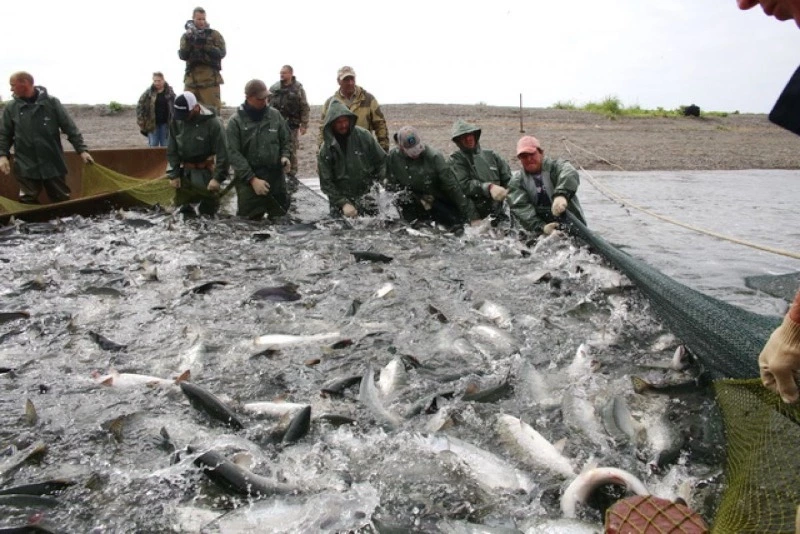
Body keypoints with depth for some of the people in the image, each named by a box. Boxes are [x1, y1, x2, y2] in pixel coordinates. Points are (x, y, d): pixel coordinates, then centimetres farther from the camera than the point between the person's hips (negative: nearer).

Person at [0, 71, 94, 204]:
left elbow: (70, 128, -2)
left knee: (62, 201, 8)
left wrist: (82, 150, -9)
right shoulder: (11, 108, 3)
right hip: (26, 166, 1)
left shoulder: (52, 102, -2)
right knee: (28, 203, 1)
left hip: (53, 164, -1)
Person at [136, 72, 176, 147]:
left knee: (165, 146, 9)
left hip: (165, 124, 0)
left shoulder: (170, 92, -3)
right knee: (153, 146, 4)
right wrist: (141, 122, -5)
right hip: (152, 124, 0)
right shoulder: (148, 93, -4)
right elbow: (140, 107, 0)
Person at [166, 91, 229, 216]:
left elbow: (222, 152, -16)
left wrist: (218, 177, -18)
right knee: (183, 200, 12)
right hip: (184, 171, 4)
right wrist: (173, 174, -1)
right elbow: (172, 150, 3)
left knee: (208, 207, 3)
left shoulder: (212, 122, -19)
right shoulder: (176, 121, -5)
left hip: (205, 172, -4)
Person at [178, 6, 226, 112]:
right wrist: (188, 42, -13)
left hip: (210, 80, -3)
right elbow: (182, 56, 2)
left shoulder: (215, 35, 6)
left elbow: (221, 53, -5)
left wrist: (205, 45, -16)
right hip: (191, 79, 3)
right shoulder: (186, 36, 12)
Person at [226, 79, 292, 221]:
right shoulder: (236, 121, -6)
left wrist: (285, 156, -7)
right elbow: (233, 154, -10)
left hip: (276, 176, 3)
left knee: (279, 218, 14)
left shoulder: (275, 115, 4)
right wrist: (252, 179, -18)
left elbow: (286, 140, 16)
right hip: (248, 179, -3)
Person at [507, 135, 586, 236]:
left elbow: (569, 173, -26)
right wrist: (541, 227, -26)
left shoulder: (555, 166, -2)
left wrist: (561, 194, -47)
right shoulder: (516, 181, 4)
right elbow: (520, 208, -10)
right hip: (539, 233, 2)